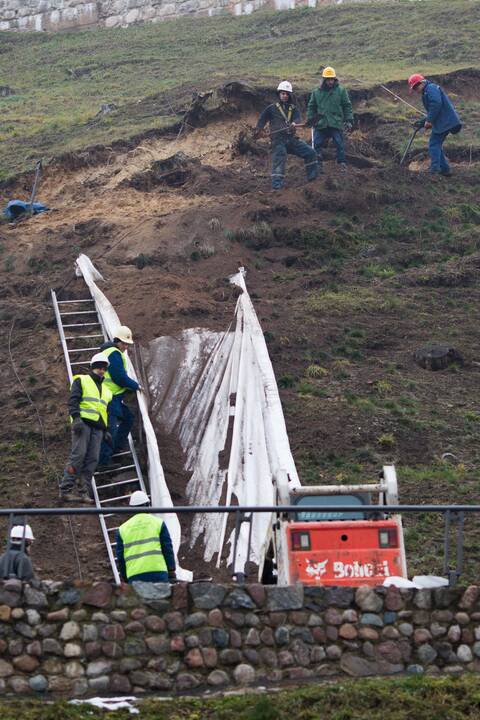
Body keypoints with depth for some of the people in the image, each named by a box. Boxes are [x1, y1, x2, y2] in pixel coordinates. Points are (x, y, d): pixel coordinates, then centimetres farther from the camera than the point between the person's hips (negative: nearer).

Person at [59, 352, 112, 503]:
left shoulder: (106, 389, 29)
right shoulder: (81, 380, 9)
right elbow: (73, 400, -4)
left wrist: (107, 431, 22)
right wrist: (76, 418, -19)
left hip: (98, 427, 6)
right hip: (83, 422, -6)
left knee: (92, 459, -5)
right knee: (78, 455, -16)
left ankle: (83, 492, -7)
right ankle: (66, 489, -16)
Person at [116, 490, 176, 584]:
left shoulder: (122, 529, 12)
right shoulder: (158, 523, 6)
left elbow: (120, 557, 13)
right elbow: (168, 549, 4)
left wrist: (125, 577, 21)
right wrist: (171, 571, 8)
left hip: (134, 576, 2)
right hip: (158, 572, -2)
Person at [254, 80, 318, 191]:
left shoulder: (293, 108, 16)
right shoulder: (272, 108, 8)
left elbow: (297, 118, -4)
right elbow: (262, 119, 4)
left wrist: (294, 123, -28)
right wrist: (258, 130, -14)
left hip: (291, 139, 4)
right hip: (278, 140, -4)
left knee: (310, 152, 0)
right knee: (278, 160, -20)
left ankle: (313, 177, 12)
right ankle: (276, 185, -24)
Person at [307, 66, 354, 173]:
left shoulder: (341, 91, 2)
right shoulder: (316, 92, 8)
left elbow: (347, 106, 4)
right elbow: (311, 107, 17)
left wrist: (349, 120, -1)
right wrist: (310, 119, 10)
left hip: (336, 124, -2)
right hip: (320, 124, 2)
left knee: (340, 144, -1)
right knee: (317, 144, 3)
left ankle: (342, 163, 12)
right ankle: (318, 164, 13)